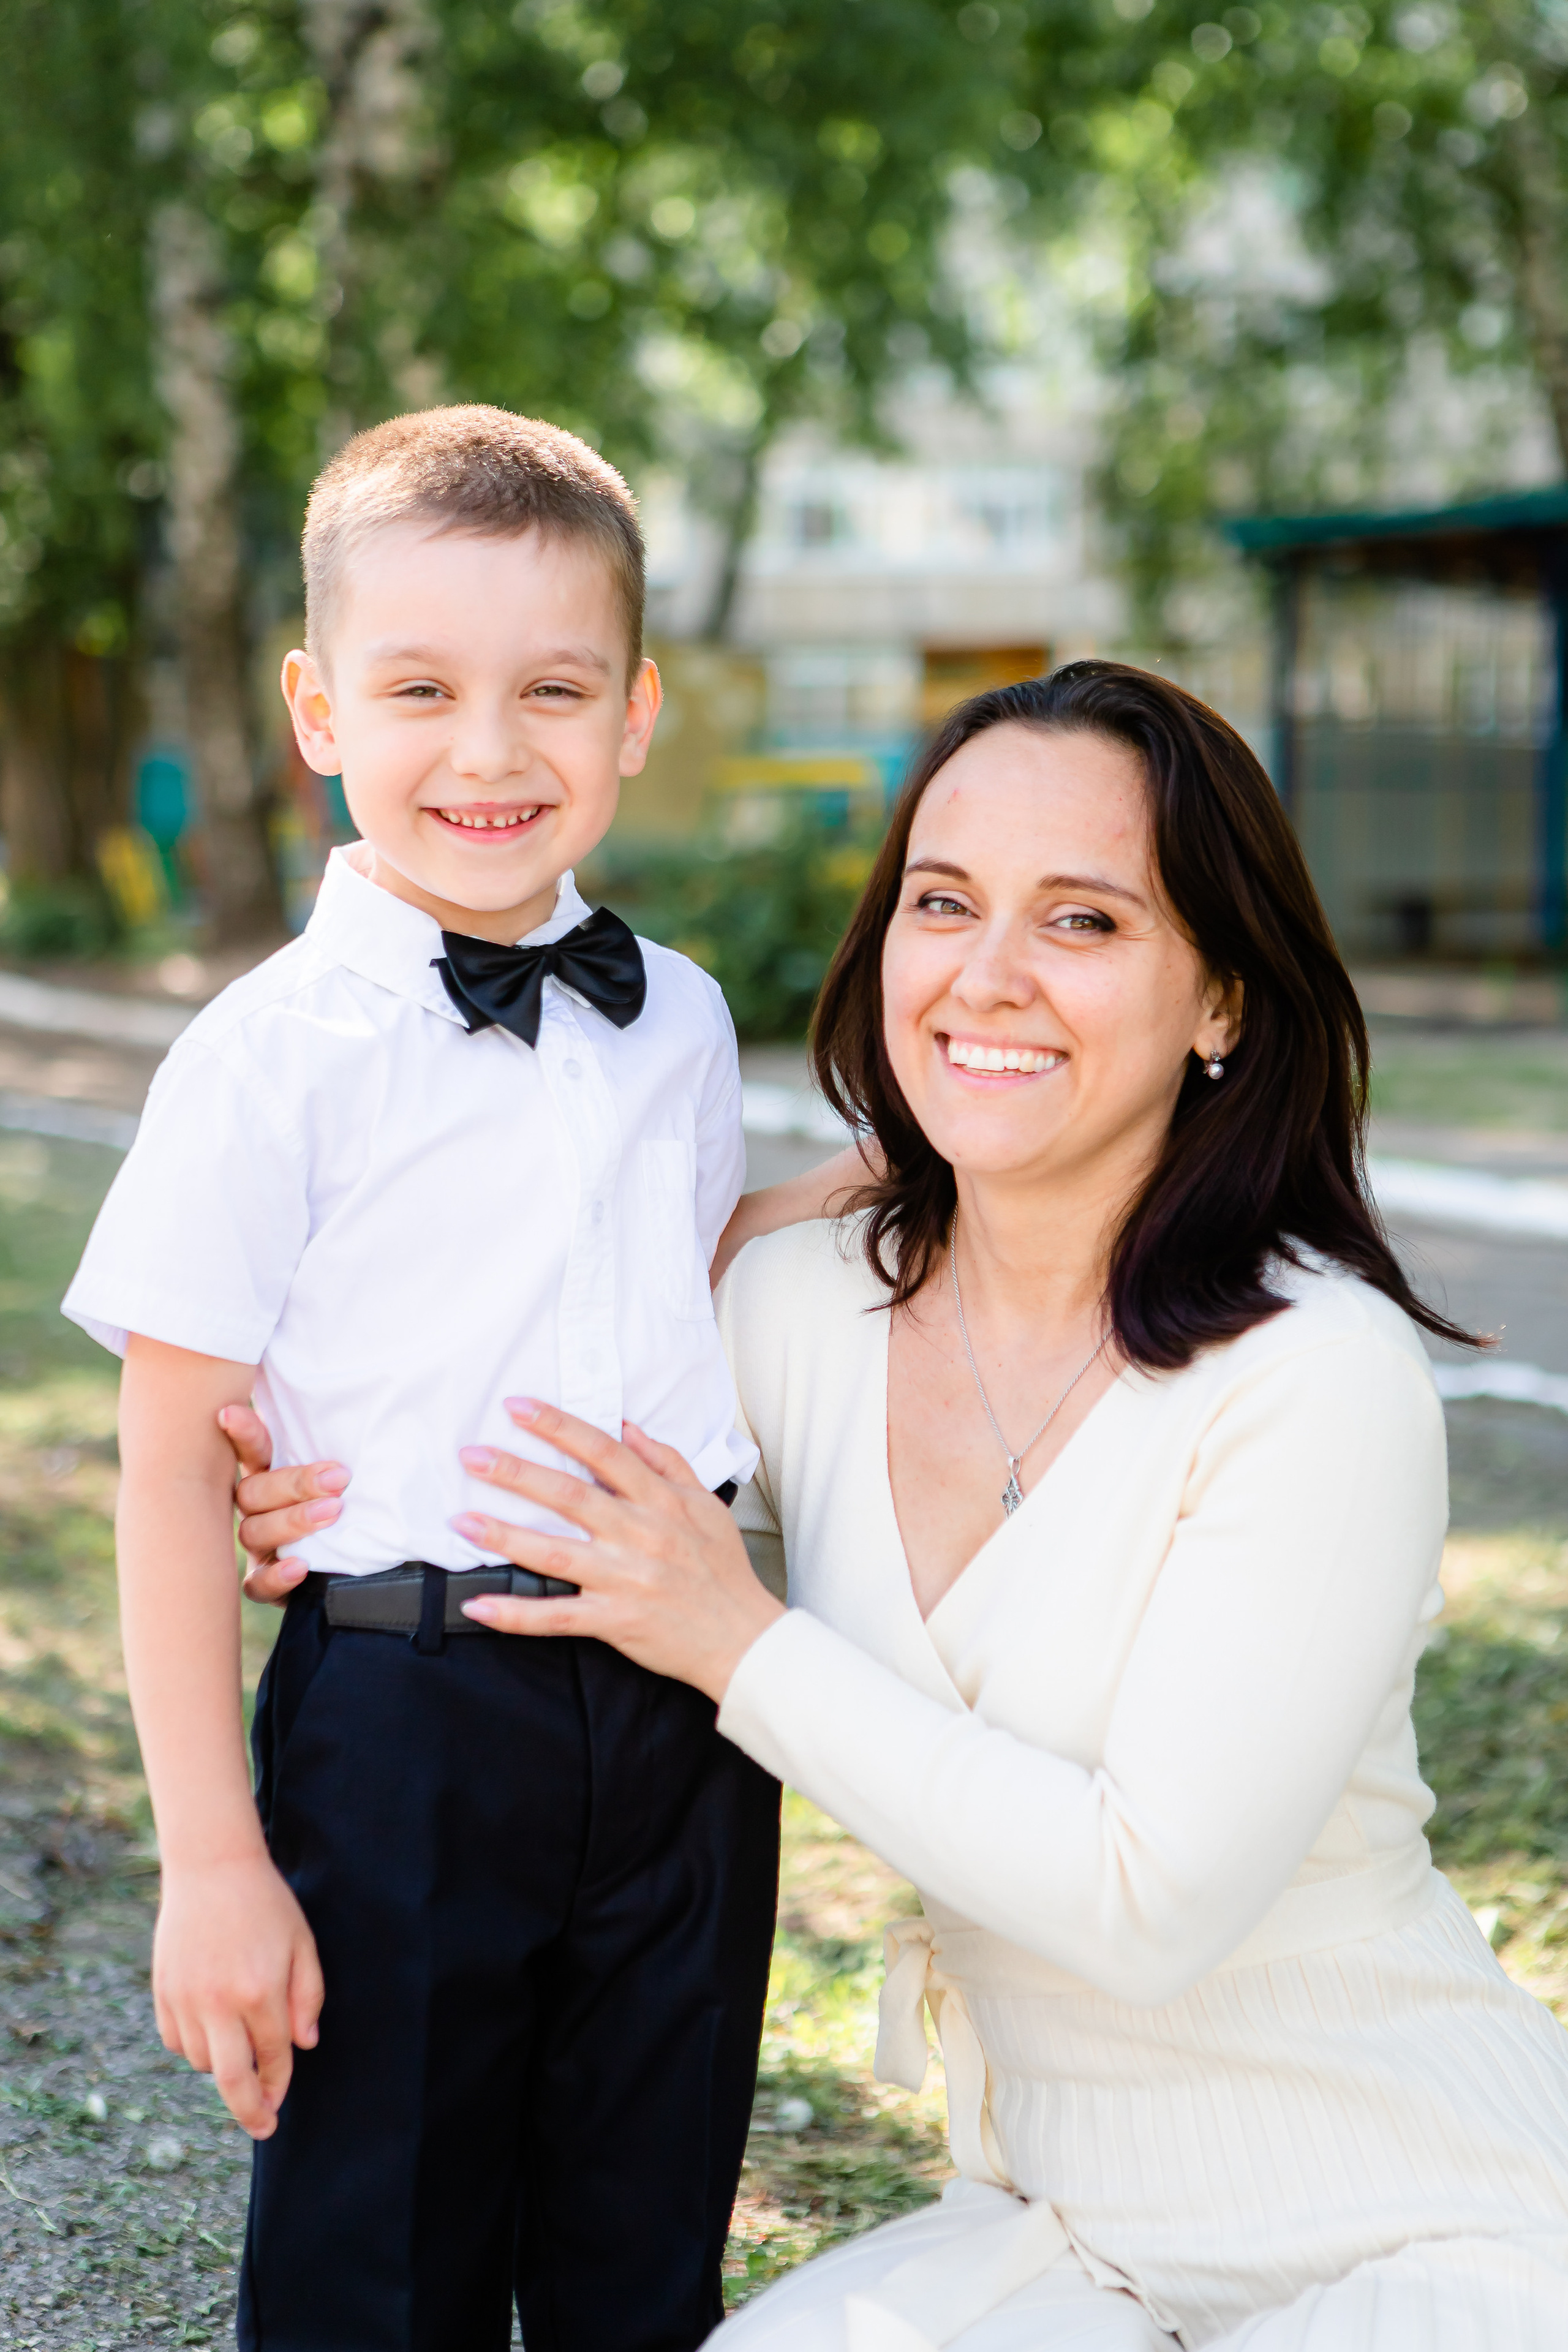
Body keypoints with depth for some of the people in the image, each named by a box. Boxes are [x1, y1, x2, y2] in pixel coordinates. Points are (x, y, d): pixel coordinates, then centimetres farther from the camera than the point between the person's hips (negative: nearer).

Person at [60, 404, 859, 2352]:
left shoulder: (680, 1019, 7)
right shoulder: (270, 1059, -10)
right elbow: (172, 1475, -10)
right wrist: (211, 1860, -12)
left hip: (685, 1728, 5)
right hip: (408, 1728, -4)